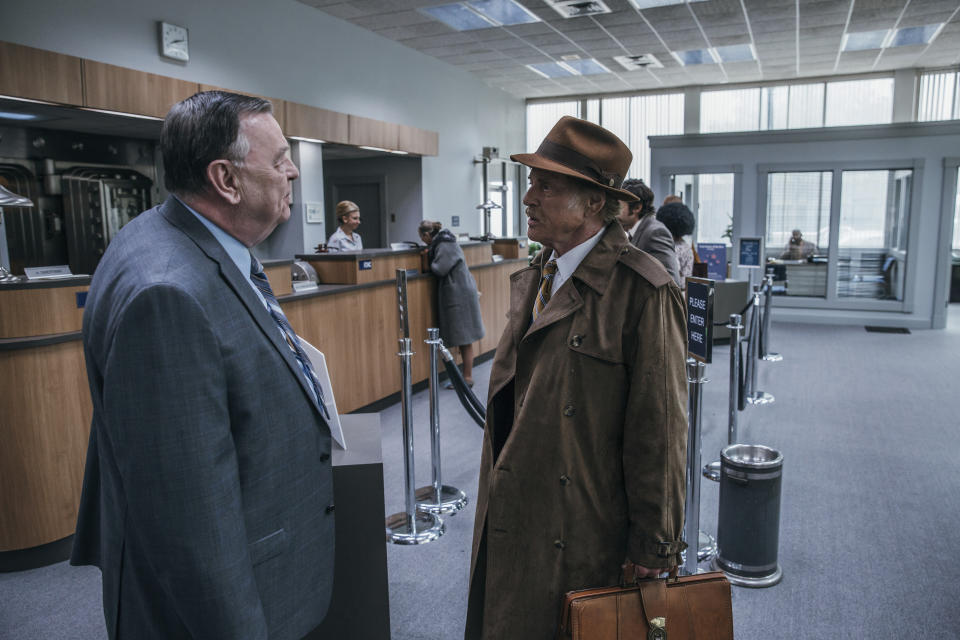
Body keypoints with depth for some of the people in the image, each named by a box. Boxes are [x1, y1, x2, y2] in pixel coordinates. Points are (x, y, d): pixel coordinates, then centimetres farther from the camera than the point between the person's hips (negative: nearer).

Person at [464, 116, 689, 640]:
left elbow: (658, 432, -15)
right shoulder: (531, 280, 6)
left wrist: (652, 550, -10)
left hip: (581, 538, -7)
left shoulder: (643, 291, -18)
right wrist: (496, 494, 13)